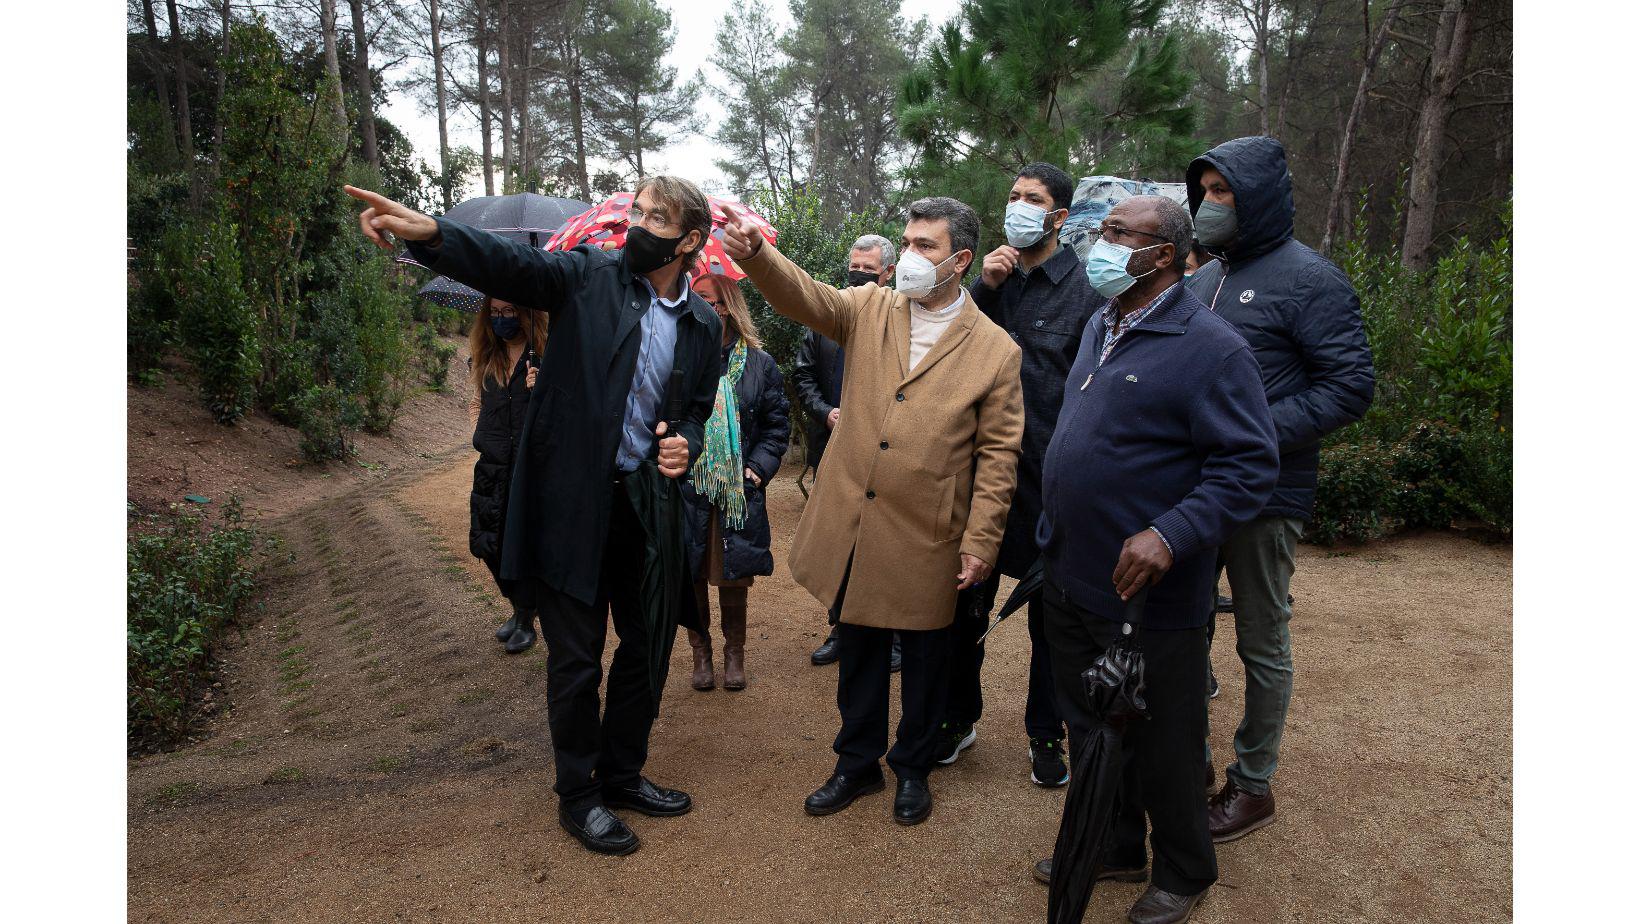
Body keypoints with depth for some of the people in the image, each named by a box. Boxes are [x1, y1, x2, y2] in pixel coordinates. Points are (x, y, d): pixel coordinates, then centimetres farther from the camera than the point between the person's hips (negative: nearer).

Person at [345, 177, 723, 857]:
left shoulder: (704, 324, 5)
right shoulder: (589, 276, -5)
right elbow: (510, 265, -21)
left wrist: (687, 446, -9)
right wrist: (426, 231, -39)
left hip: (648, 505, 4)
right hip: (574, 502, -4)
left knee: (645, 648, 16)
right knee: (576, 659, 6)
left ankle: (622, 774, 38)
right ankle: (577, 796, 27)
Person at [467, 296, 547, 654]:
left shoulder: (545, 356, -8)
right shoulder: (485, 359, 9)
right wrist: (479, 433, 7)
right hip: (492, 467, 6)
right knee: (490, 545, 11)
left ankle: (526, 623, 22)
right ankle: (519, 610, 33)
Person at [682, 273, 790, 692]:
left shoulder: (758, 363, 2)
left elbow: (777, 425, 7)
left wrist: (759, 466, -4)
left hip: (739, 491, 0)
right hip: (687, 489, 0)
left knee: (733, 578, 8)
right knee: (692, 578, 8)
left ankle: (734, 652, 28)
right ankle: (701, 652, 26)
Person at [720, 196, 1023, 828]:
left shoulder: (995, 350, -6)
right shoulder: (869, 309, 2)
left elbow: (998, 453, -6)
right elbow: (804, 297, -14)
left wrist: (981, 543, -9)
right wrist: (753, 251, -34)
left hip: (927, 539, -2)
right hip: (852, 527, 3)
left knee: (923, 658, 15)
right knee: (857, 651, 17)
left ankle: (913, 769, 37)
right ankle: (858, 764, 37)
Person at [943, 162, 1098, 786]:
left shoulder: (1087, 287, -6)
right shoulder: (991, 277, 9)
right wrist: (982, 288, -8)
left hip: (1050, 476, -4)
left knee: (1050, 614, 12)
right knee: (965, 604, 13)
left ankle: (1047, 734, 29)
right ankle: (959, 717, 32)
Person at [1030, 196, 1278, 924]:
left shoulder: (1209, 347, -17)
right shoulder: (1100, 326, 8)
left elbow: (1249, 466, -19)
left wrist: (1172, 536, -30)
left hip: (1147, 594, -7)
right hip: (1069, 579, 8)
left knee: (1159, 748, 11)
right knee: (1090, 729, 21)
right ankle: (1113, 848, 43)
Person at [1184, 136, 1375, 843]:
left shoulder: (1309, 280, -11)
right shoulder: (1204, 280, 11)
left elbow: (1351, 386, -16)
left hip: (1263, 497, -7)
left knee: (1262, 644, 8)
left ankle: (1253, 784, 24)